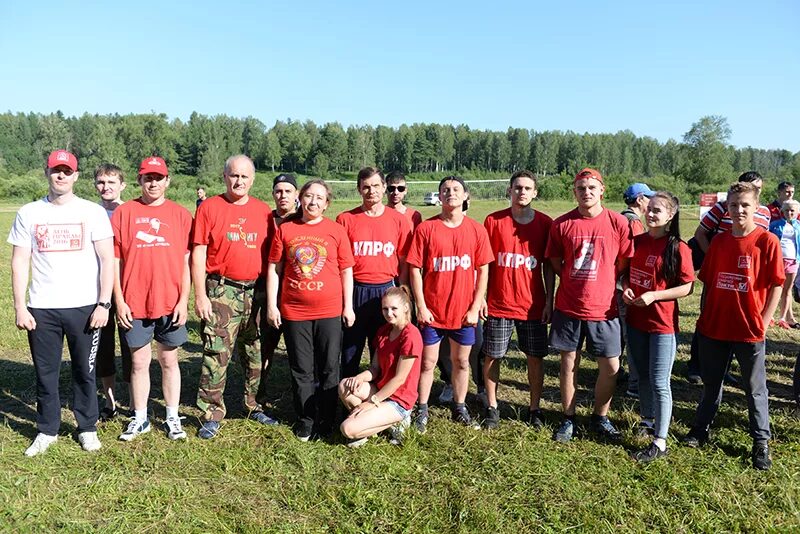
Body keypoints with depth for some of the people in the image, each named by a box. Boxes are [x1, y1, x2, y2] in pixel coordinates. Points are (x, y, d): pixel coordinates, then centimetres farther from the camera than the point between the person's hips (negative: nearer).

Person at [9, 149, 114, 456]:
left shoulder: (93, 212, 0)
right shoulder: (28, 213, 6)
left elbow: (107, 260, -2)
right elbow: (20, 262, 5)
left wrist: (104, 304, -8)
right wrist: (19, 307, -2)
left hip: (84, 307, -1)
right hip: (41, 309, 2)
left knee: (84, 371, 9)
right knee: (45, 372, 10)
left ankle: (87, 428, 24)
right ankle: (47, 430, 26)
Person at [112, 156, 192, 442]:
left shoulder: (180, 214, 2)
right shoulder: (124, 212, 2)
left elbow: (187, 261, 1)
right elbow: (115, 260, 2)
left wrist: (184, 301, -4)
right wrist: (119, 301, -3)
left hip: (170, 303, 0)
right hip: (134, 303, 0)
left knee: (169, 360, 10)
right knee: (139, 362, 10)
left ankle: (173, 418, 22)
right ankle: (140, 419, 25)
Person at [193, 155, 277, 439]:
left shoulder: (263, 211, 8)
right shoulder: (209, 208, 0)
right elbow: (198, 254, -3)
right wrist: (200, 295, -9)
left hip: (257, 291, 3)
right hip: (222, 291, -3)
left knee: (257, 354, 12)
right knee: (216, 355, -3)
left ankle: (255, 406, 28)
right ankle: (212, 414, 9)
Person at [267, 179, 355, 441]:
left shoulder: (336, 230, 0)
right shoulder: (285, 228, 2)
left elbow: (346, 270, 3)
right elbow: (274, 268, 4)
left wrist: (348, 306, 1)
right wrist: (271, 305, 1)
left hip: (329, 311, 0)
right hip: (294, 312, 1)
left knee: (329, 368, 9)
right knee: (301, 370, 11)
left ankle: (326, 420, 26)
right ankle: (306, 419, 27)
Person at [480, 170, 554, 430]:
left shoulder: (545, 223, 1)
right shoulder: (493, 221, -1)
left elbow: (548, 266, 4)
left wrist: (549, 300, 0)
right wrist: (481, 296, -4)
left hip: (533, 304, 1)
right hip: (498, 303, 0)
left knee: (535, 358, 8)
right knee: (492, 357, 6)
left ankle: (534, 409, 24)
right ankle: (492, 407, 23)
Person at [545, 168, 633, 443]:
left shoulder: (618, 223, -5)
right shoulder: (562, 224, -3)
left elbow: (625, 264, 4)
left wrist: (619, 287, 0)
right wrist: (576, 281, 4)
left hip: (603, 307, 0)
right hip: (568, 307, 0)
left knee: (611, 366, 6)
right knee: (569, 362, 10)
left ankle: (600, 417, 28)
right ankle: (568, 419, 25)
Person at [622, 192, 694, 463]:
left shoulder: (678, 248, -12)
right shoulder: (637, 241, 4)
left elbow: (687, 287, -11)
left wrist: (654, 295, -21)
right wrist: (626, 288, -5)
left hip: (662, 323, -6)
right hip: (635, 320, 6)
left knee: (659, 383, -1)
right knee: (643, 376, 19)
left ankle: (660, 442, 7)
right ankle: (648, 420, 38)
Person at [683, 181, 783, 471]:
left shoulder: (767, 241, -8)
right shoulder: (718, 241, 3)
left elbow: (776, 285, -6)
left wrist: (763, 321, -9)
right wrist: (705, 317, 6)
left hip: (750, 330, -3)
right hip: (714, 327, 4)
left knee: (755, 389, 10)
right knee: (711, 383, 18)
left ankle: (761, 443, 26)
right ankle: (701, 429, 33)